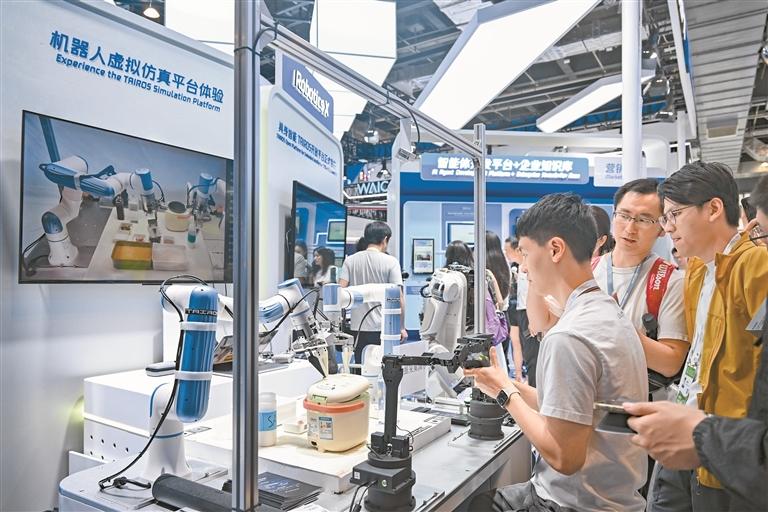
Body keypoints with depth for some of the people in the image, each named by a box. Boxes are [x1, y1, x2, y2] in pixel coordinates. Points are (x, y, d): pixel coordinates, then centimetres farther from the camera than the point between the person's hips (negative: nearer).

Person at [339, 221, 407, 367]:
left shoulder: (350, 261, 4)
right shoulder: (391, 262, -5)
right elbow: (398, 298, -9)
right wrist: (402, 327, 0)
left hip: (358, 328, 3)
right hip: (384, 328, -3)